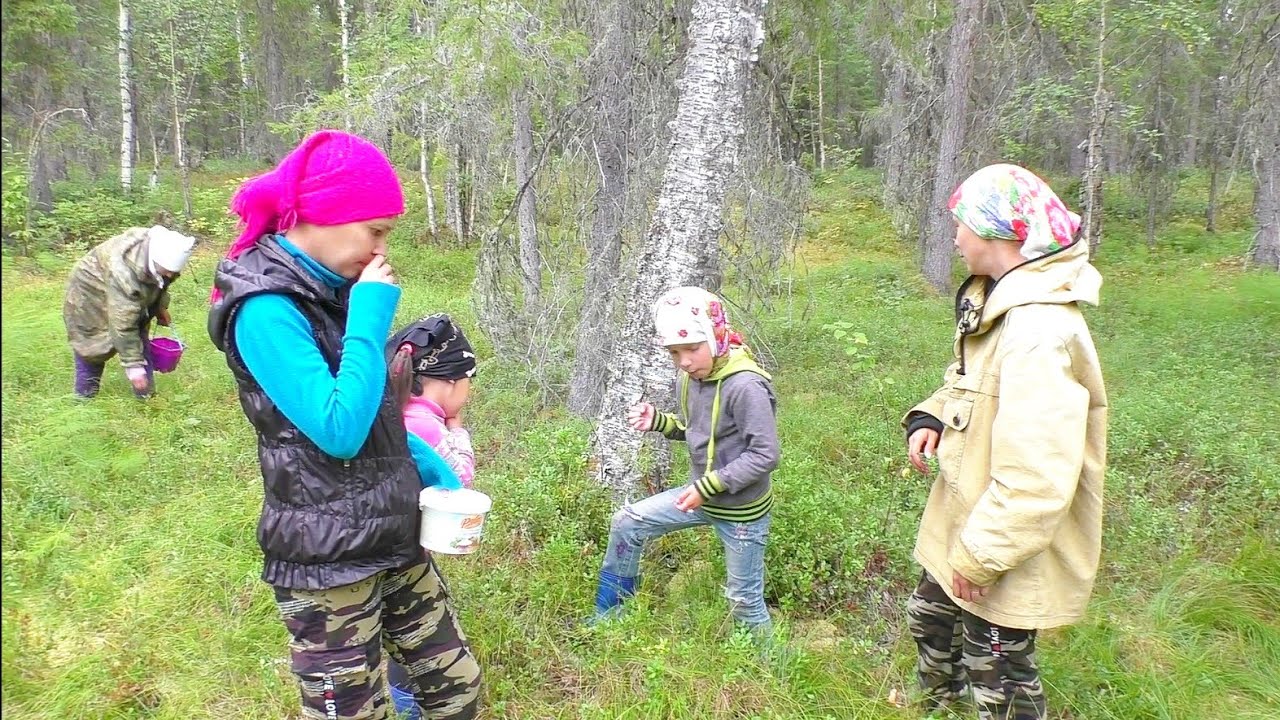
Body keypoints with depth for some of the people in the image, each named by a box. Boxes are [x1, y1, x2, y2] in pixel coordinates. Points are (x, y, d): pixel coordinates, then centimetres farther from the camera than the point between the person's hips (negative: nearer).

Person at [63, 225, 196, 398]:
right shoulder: (124, 273, -45)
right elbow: (123, 326, -40)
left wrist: (161, 306, 9)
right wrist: (133, 367, -37)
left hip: (134, 294, 6)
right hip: (92, 291, -6)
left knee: (140, 338, 2)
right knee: (92, 345, -2)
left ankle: (146, 394, 9)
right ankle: (84, 394, 14)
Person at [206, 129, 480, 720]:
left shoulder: (330, 288, 7)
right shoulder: (265, 309, -20)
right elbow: (339, 431, -28)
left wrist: (431, 466, 7)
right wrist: (371, 314, -22)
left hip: (394, 541, 8)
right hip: (328, 565, -8)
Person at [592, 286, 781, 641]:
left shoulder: (746, 386, -27)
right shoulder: (688, 379, -3)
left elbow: (765, 455, -26)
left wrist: (708, 487, -26)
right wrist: (657, 421, -6)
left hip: (741, 509, -8)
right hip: (702, 493, 8)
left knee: (744, 598, 7)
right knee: (626, 523, 8)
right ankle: (606, 616, 26)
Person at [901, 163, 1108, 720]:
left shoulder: (1040, 333, -31)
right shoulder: (998, 302, 2)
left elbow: (1036, 477, -35)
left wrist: (980, 558, -25)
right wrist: (929, 419, -2)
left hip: (1011, 547, -10)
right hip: (968, 526, 10)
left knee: (996, 675, 10)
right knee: (931, 616, 30)